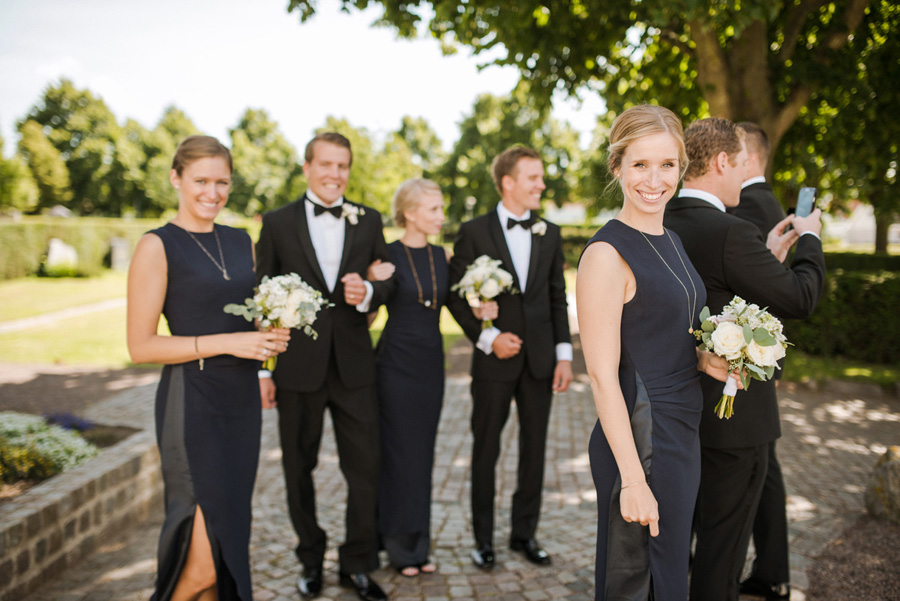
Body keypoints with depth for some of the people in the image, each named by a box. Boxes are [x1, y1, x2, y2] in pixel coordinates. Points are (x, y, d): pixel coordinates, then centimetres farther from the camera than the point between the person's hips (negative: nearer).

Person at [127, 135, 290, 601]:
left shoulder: (240, 242, 11)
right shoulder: (158, 246, -8)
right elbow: (141, 346, -11)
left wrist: (270, 337, 1)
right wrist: (227, 343, -18)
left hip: (241, 401, 7)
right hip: (192, 405, -6)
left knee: (230, 535, 14)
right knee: (205, 558, -7)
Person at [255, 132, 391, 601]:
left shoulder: (368, 220, 6)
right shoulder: (277, 222, 1)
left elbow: (386, 283, 8)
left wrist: (367, 292, -16)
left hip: (353, 364, 1)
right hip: (297, 365, -1)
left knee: (365, 467, 5)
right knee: (299, 469, 12)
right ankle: (311, 559, 32)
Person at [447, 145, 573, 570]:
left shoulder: (549, 233, 8)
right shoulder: (474, 232, -3)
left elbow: (557, 298, 9)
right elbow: (455, 296, -3)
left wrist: (564, 354, 3)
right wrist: (487, 337, -13)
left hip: (540, 358, 4)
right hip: (495, 359, -3)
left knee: (534, 447, 10)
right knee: (486, 449, 7)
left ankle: (525, 532, 26)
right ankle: (484, 538, 21)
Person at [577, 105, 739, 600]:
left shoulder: (670, 242, 10)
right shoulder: (607, 253, -18)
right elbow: (603, 377, -20)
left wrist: (704, 359, 1)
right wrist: (633, 479, -21)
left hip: (682, 431, 9)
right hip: (638, 438, -9)